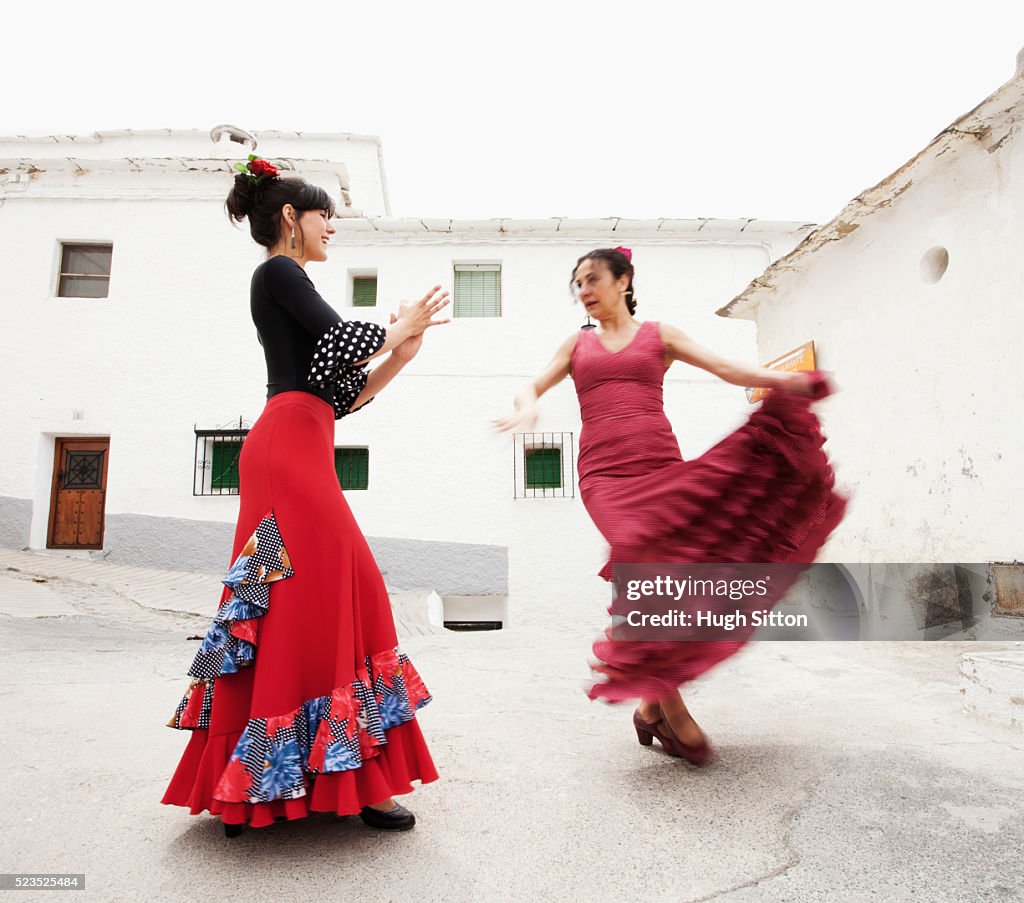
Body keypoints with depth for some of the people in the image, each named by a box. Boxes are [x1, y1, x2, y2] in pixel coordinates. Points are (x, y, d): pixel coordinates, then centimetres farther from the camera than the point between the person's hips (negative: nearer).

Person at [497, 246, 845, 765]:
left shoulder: (659, 335, 18)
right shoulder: (578, 344, 23)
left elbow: (726, 369, 8)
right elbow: (531, 388, 14)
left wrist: (789, 381, -7)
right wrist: (528, 409, -11)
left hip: (660, 466, 1)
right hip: (605, 474, 0)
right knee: (645, 558, -23)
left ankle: (651, 705, 9)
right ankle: (673, 715, -9)